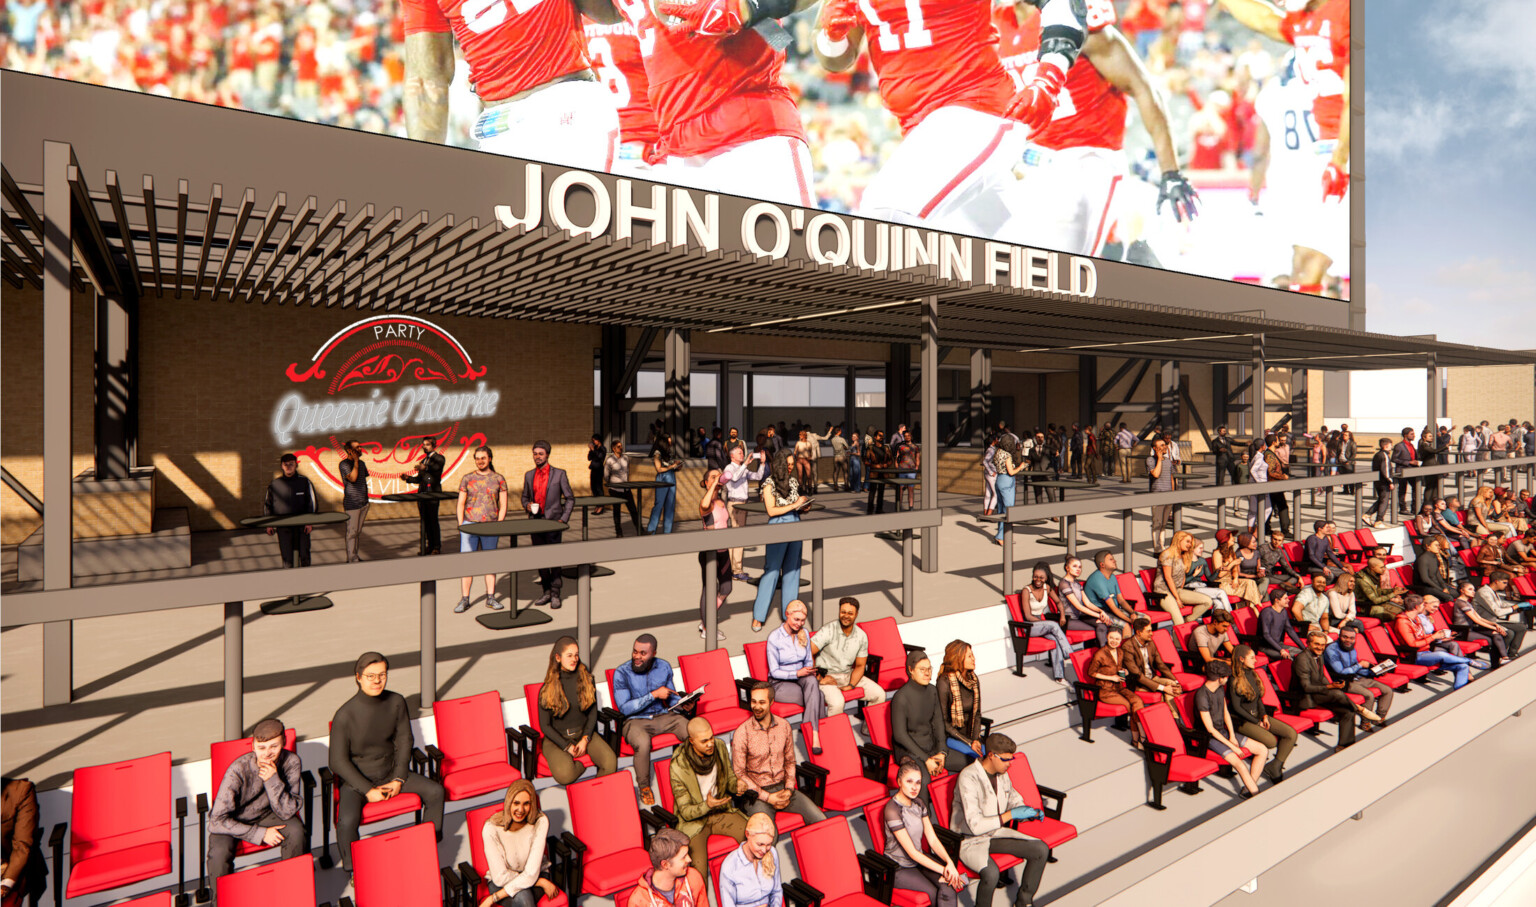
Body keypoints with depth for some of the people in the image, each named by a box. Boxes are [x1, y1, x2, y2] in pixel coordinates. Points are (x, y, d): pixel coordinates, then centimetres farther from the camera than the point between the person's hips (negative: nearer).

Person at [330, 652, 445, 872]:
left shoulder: (396, 702, -8)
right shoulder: (345, 715, -21)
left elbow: (405, 741, 3)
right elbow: (338, 761, -14)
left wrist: (399, 780, -6)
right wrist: (368, 790, -17)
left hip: (390, 772, 4)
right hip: (356, 779, -4)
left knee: (435, 791, -11)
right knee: (347, 821, -31)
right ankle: (352, 871, -4)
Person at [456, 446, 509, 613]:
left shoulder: (498, 479, 5)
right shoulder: (467, 479, 7)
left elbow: (503, 505, 4)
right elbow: (460, 504, 7)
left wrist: (498, 525, -5)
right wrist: (461, 525, -2)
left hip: (491, 526, 0)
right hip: (469, 524, 0)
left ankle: (490, 598, 13)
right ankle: (464, 600, 3)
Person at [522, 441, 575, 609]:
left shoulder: (559, 474, -1)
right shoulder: (529, 475, 11)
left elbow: (570, 499, 1)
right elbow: (525, 497, 21)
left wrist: (563, 519, -8)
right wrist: (527, 505, -3)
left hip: (553, 521, -4)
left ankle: (555, 594, 4)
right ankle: (547, 592, 20)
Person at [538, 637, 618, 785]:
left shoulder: (586, 679, 0)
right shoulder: (547, 689, -9)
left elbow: (593, 713, 6)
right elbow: (545, 725, -5)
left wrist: (585, 739, -9)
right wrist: (567, 747, -12)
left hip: (584, 733, 2)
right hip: (557, 738, -2)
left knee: (610, 762, -25)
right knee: (564, 775, -33)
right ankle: (580, 767, 1)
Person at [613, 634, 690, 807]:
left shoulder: (664, 667, 2)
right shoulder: (622, 673, -10)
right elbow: (624, 708, -15)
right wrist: (654, 695, -19)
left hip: (663, 715, 3)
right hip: (635, 720, -3)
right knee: (643, 743, -37)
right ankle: (644, 786, -9)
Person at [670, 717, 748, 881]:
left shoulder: (719, 746, -9)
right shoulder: (678, 767, -23)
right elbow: (686, 812, -14)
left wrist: (738, 785, -16)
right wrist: (706, 805, -33)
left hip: (721, 812, 4)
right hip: (693, 820, -4)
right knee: (698, 867, -28)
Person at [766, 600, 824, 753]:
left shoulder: (804, 634, 5)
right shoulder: (774, 638, -12)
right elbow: (774, 671, -10)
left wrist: (810, 671, -9)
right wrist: (797, 673, -23)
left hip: (802, 678, 4)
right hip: (780, 684, -4)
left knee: (812, 681, -34)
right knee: (816, 697, -31)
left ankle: (814, 734, -36)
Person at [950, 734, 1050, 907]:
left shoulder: (1002, 774, -1)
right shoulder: (968, 778, -26)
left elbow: (1014, 801, 16)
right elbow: (975, 825, -29)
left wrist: (1030, 813, -6)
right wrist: (1010, 815, -28)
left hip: (996, 832, 8)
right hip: (970, 840, -7)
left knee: (1041, 849, -7)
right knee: (991, 873, -34)